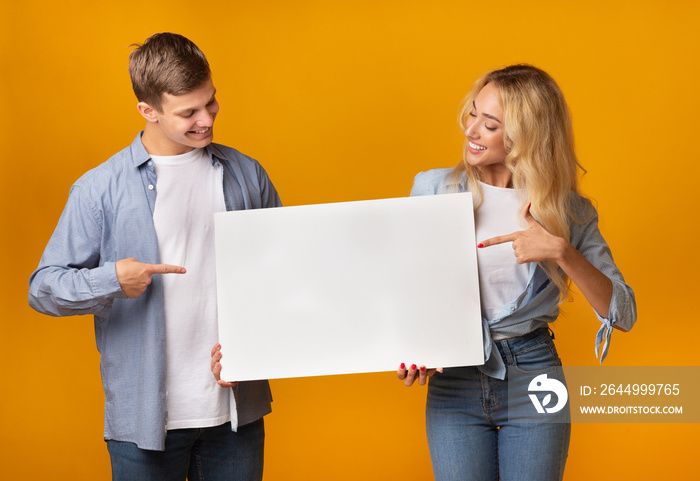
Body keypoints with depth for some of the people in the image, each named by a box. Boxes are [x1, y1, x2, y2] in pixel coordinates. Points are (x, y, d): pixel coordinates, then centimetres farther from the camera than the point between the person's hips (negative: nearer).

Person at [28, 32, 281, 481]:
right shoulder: (99, 189, -4)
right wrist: (110, 280, -23)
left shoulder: (246, 175, 7)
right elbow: (43, 288, -3)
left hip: (236, 411, 3)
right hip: (145, 418, -3)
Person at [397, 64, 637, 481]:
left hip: (534, 382, 0)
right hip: (454, 381, 1)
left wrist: (562, 252, -19)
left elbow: (624, 314, -5)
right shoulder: (433, 189, 1)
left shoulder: (569, 212, -1)